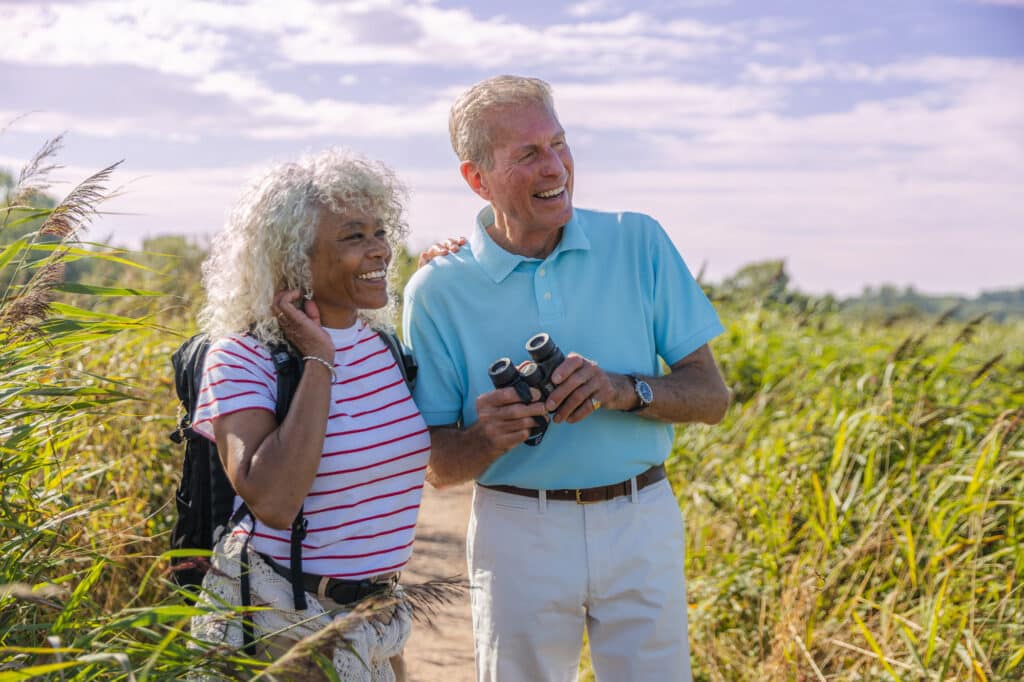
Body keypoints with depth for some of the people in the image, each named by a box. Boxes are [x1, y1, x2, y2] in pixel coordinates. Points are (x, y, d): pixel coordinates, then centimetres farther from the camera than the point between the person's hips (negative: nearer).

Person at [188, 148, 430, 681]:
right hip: (280, 627, -6)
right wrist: (319, 361, -23)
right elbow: (272, 502, -28)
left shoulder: (382, 345, 4)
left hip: (377, 613, 6)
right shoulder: (242, 358, -15)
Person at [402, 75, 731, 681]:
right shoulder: (439, 290, -3)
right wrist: (486, 437, -22)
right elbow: (437, 466, 0)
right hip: (519, 533, -1)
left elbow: (711, 397, 1)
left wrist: (626, 391, -18)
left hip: (641, 523, 1)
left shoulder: (638, 242, 0)